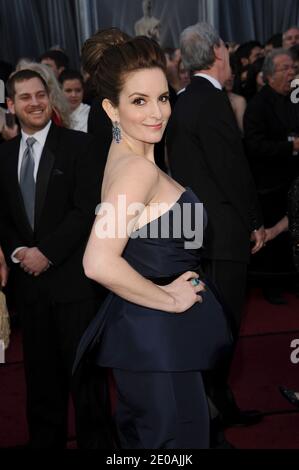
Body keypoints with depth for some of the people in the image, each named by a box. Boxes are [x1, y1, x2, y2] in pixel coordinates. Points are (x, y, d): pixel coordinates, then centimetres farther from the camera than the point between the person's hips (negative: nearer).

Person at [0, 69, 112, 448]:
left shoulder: (78, 145, -3)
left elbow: (88, 209, -11)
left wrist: (46, 253, -14)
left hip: (72, 276, -4)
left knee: (84, 368, 4)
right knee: (40, 370, 12)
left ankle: (95, 440, 19)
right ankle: (45, 439, 27)